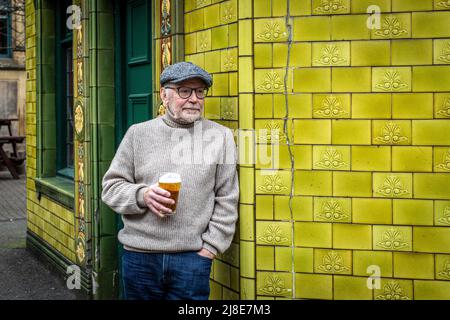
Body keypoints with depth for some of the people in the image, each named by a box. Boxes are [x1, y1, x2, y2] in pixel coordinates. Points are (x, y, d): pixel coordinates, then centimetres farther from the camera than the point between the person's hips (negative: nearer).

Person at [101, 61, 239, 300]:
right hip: (140, 256, 1)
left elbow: (226, 200, 2)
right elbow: (111, 186, 6)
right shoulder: (138, 133, 5)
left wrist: (211, 247, -2)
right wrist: (142, 195, -12)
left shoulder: (220, 136, 2)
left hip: (193, 258, -1)